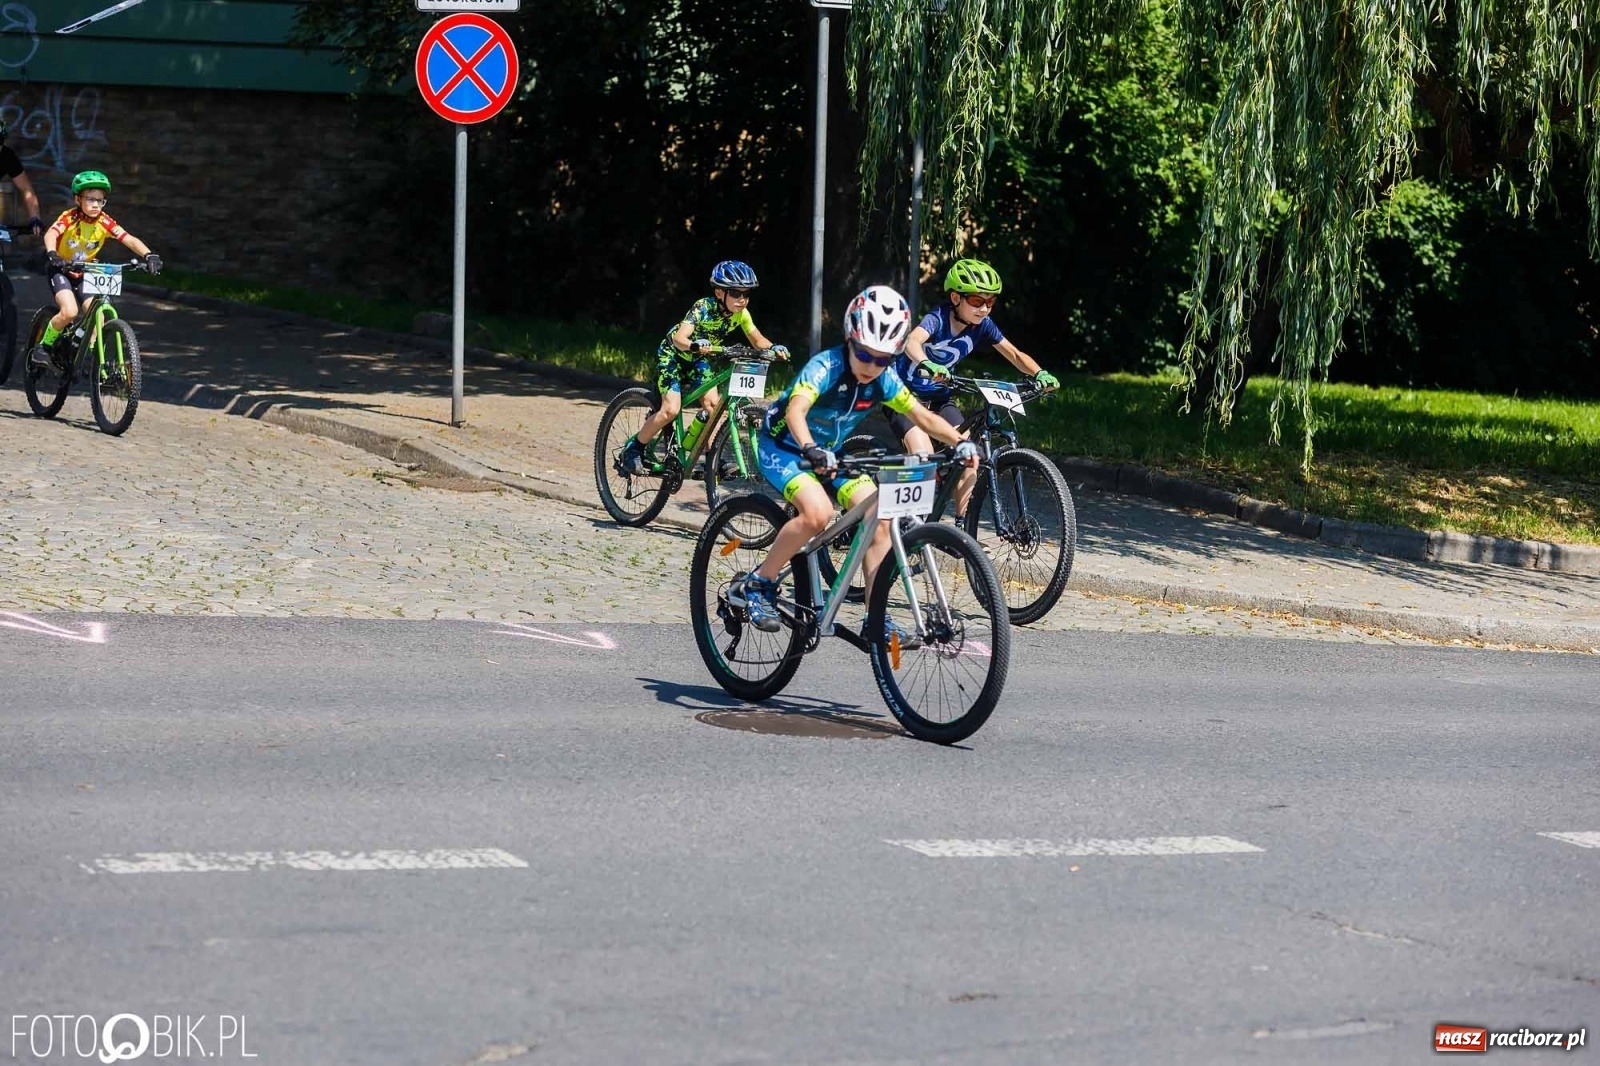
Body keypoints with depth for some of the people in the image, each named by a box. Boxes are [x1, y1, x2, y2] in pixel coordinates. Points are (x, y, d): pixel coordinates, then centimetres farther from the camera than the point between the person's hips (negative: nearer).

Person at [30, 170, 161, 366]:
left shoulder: (104, 222, -13)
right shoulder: (69, 218, -20)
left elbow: (129, 239, -23)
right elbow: (50, 234, -37)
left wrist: (149, 255, -41)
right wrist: (52, 254, -58)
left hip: (85, 274, 4)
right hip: (61, 271, -4)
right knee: (69, 311, -25)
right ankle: (43, 346, -3)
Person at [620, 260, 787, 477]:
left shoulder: (741, 314, -15)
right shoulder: (704, 308, -32)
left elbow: (758, 340, -8)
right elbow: (679, 338, -42)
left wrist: (773, 348, -30)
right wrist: (694, 345, -64)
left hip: (697, 360, 6)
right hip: (672, 354, -6)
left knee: (712, 403, -15)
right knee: (671, 409, -19)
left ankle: (689, 445, 7)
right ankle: (633, 448, 0)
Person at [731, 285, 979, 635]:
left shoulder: (884, 380, -10)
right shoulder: (826, 367, -28)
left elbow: (922, 416, -7)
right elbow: (796, 410, -43)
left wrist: (959, 442, -25)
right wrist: (811, 450, -63)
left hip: (830, 454, 6)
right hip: (783, 448, -6)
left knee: (880, 520, -13)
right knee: (818, 512, -33)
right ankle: (755, 585, -16)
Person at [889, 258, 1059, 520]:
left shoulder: (982, 325, -8)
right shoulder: (938, 319, -24)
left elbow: (1014, 354, -6)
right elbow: (913, 341, -44)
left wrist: (1039, 374, -26)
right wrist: (926, 364, -65)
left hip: (938, 398, 6)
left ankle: (962, 523, -1)